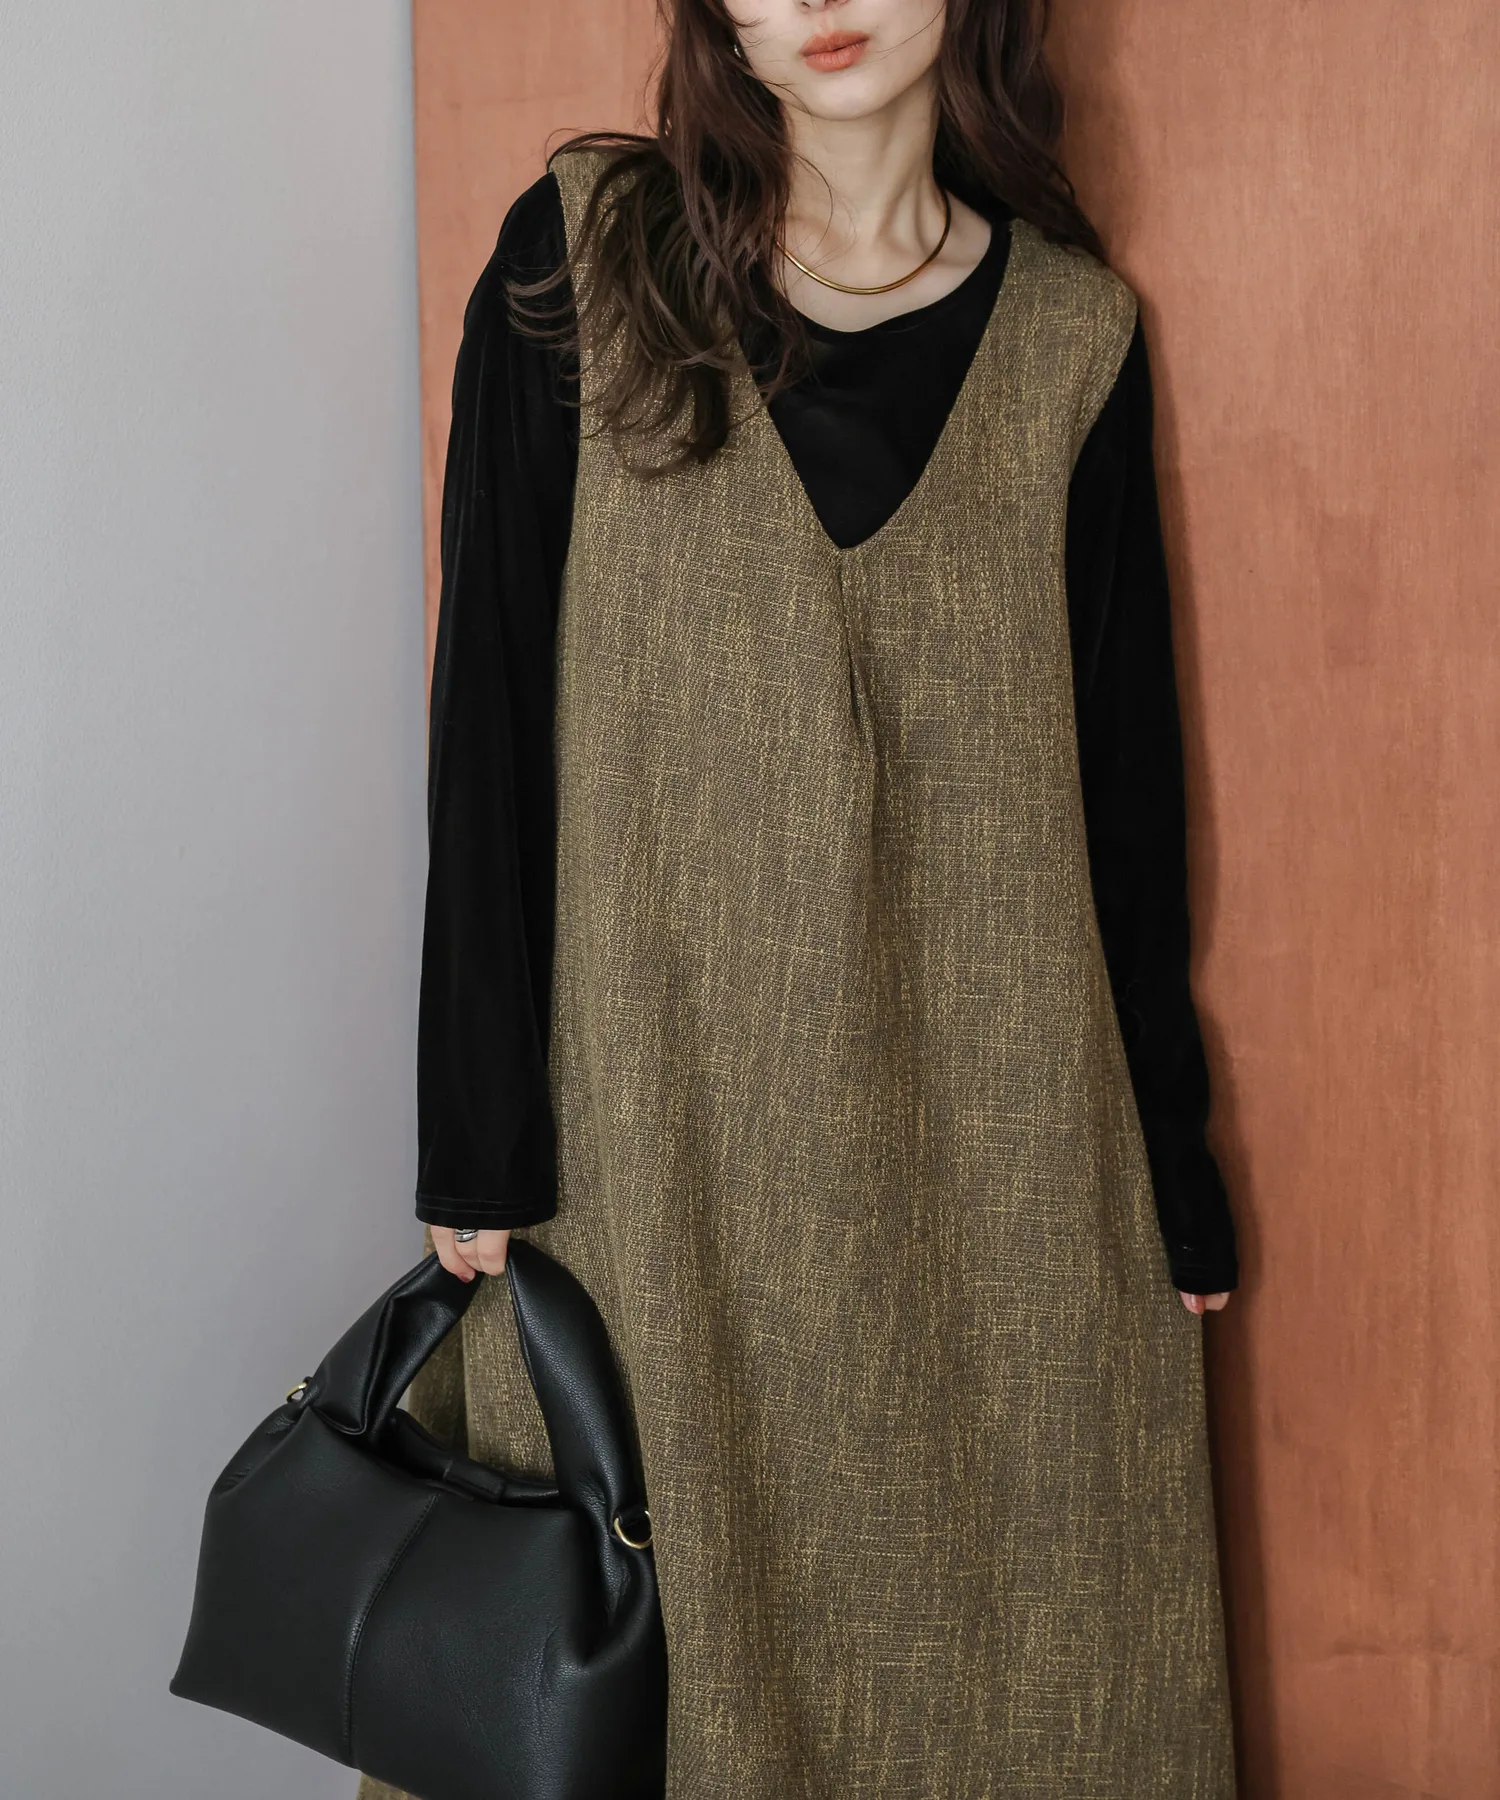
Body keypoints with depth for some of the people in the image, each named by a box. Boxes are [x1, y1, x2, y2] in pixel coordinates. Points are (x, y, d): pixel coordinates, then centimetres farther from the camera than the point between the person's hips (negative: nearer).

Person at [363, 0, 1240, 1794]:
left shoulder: (1072, 331, 4)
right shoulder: (583, 255, -1)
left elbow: (1122, 760, 7)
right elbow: (490, 704, -3)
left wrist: (1171, 1166, 7)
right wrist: (478, 1133, -7)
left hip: (991, 1103, 2)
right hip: (663, 1091, -1)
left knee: (1005, 1605, 9)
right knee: (690, 1602, 8)